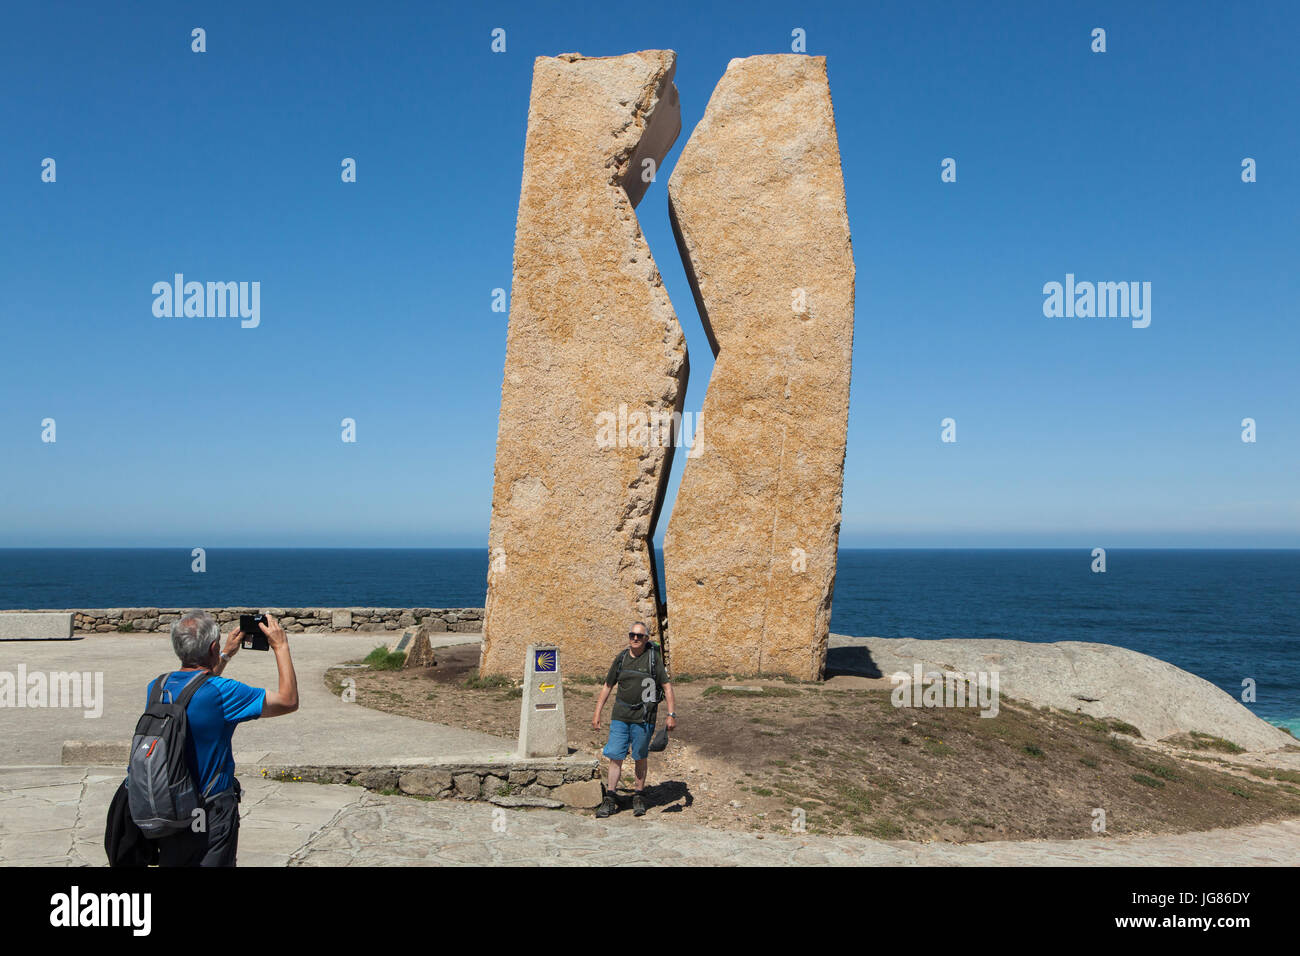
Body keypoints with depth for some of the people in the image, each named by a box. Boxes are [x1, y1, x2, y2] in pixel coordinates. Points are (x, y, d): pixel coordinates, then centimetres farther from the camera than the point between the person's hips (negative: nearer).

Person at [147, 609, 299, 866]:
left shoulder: (157, 687, -3)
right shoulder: (221, 692, -23)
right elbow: (289, 701, -16)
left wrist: (227, 654, 27)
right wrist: (281, 647, -8)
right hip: (211, 814, -6)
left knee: (170, 862, 21)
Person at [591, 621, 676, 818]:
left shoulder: (654, 657, -3)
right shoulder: (621, 658, 7)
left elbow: (667, 686, -3)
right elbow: (608, 686, 15)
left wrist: (671, 714, -9)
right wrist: (597, 713, 12)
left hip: (643, 718, -2)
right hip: (620, 716, 2)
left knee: (640, 757, 7)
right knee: (615, 756, 0)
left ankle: (639, 798, 22)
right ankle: (610, 799, 8)